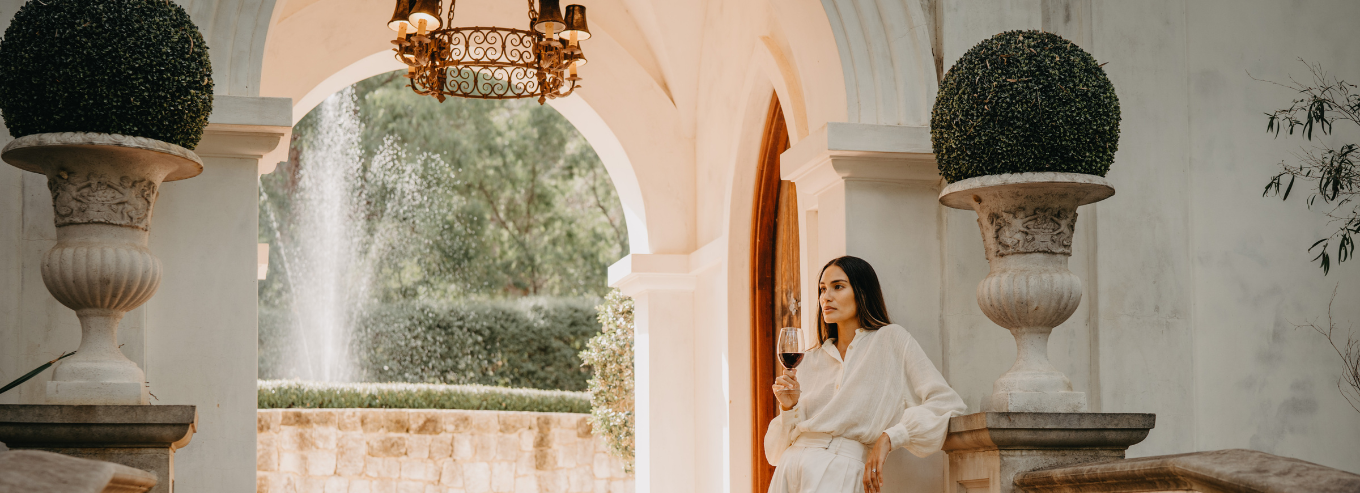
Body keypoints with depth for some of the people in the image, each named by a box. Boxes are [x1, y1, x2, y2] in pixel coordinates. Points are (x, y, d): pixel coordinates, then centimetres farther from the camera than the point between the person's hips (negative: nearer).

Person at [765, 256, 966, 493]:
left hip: (839, 466, -4)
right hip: (789, 465, 4)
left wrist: (889, 437, -10)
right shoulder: (810, 360, 20)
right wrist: (788, 408, 0)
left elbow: (948, 404, -1)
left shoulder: (891, 340, 9)